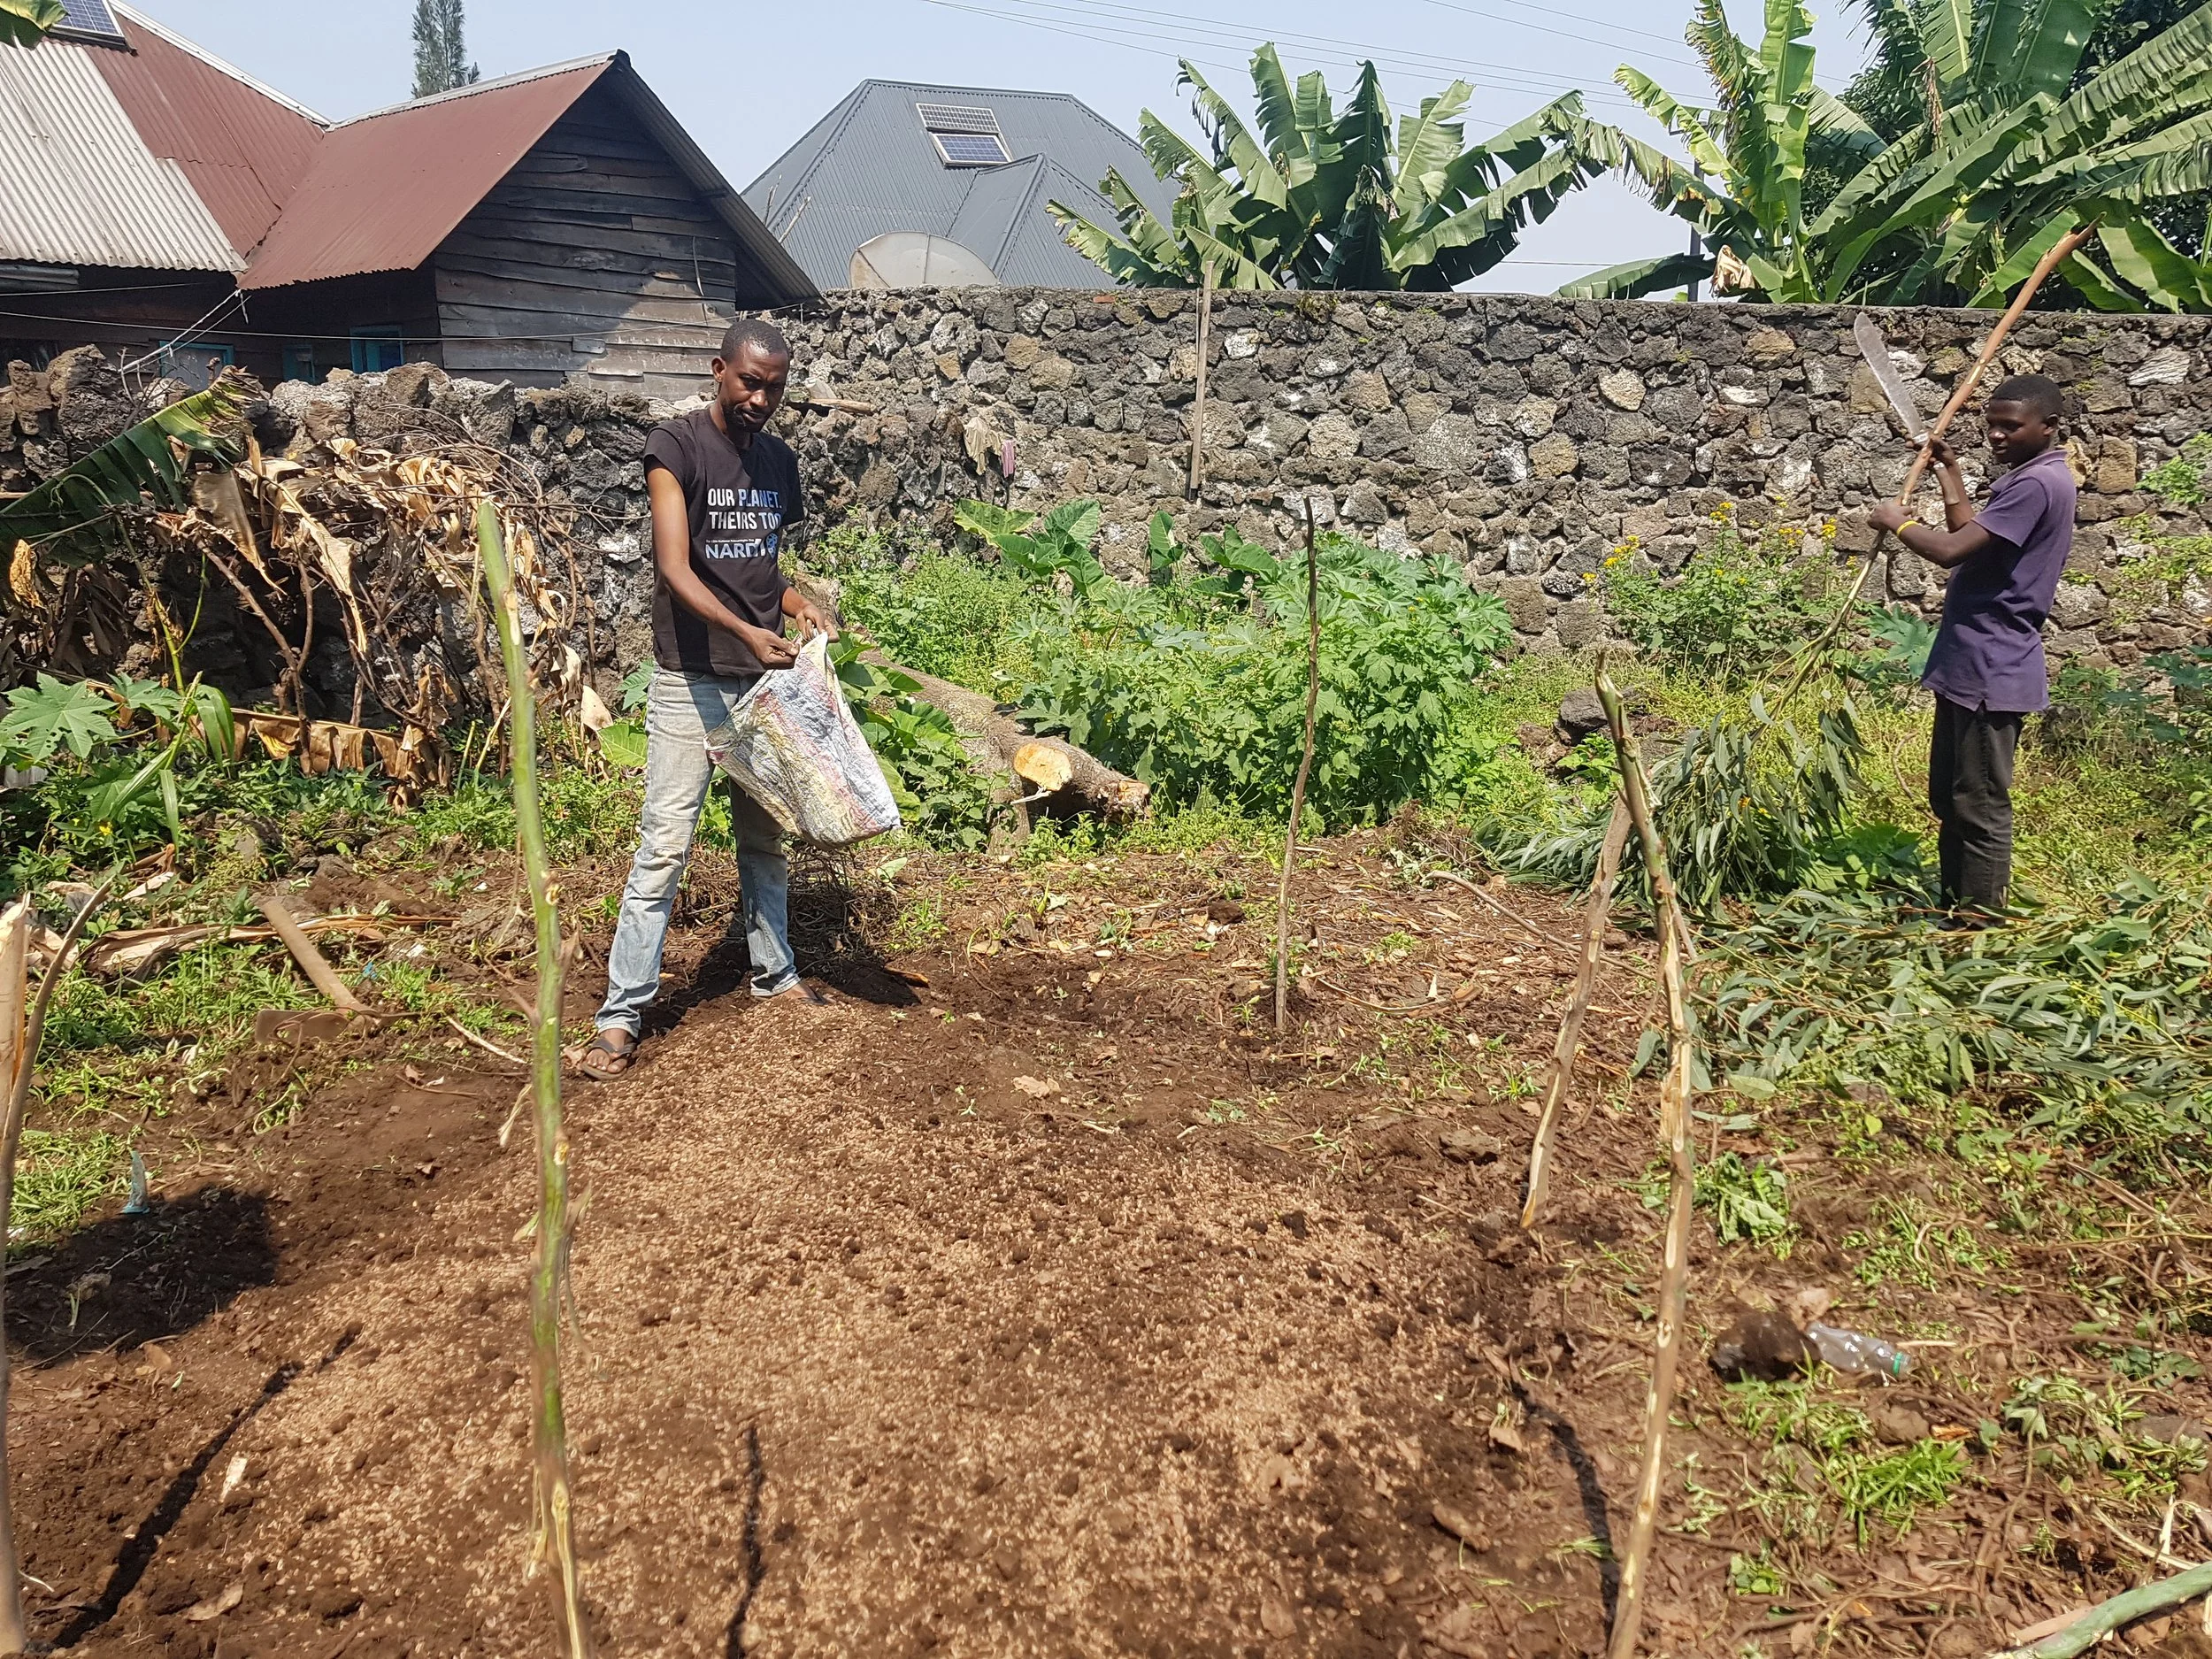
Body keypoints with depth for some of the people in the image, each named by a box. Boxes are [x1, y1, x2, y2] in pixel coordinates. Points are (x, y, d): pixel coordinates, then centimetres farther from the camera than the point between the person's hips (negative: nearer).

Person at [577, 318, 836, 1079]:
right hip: (691, 680, -6)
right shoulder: (675, 446, -8)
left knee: (764, 835, 16)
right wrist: (747, 631, -33)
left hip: (765, 677, 6)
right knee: (664, 845, -7)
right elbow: (675, 569, -19)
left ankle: (773, 970, 30)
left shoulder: (779, 461, 11)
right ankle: (622, 1013, -1)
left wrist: (799, 604, 0)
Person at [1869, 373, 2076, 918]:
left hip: (1991, 671, -11)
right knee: (1949, 801, 17)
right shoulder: (2027, 478, 16)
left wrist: (1899, 523, -6)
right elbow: (1971, 539, 25)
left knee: (1981, 809, -5)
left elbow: (1951, 550, -24)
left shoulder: (2038, 483, -18)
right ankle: (1954, 912, 27)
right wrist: (1950, 474, 23)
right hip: (1968, 666, 11)